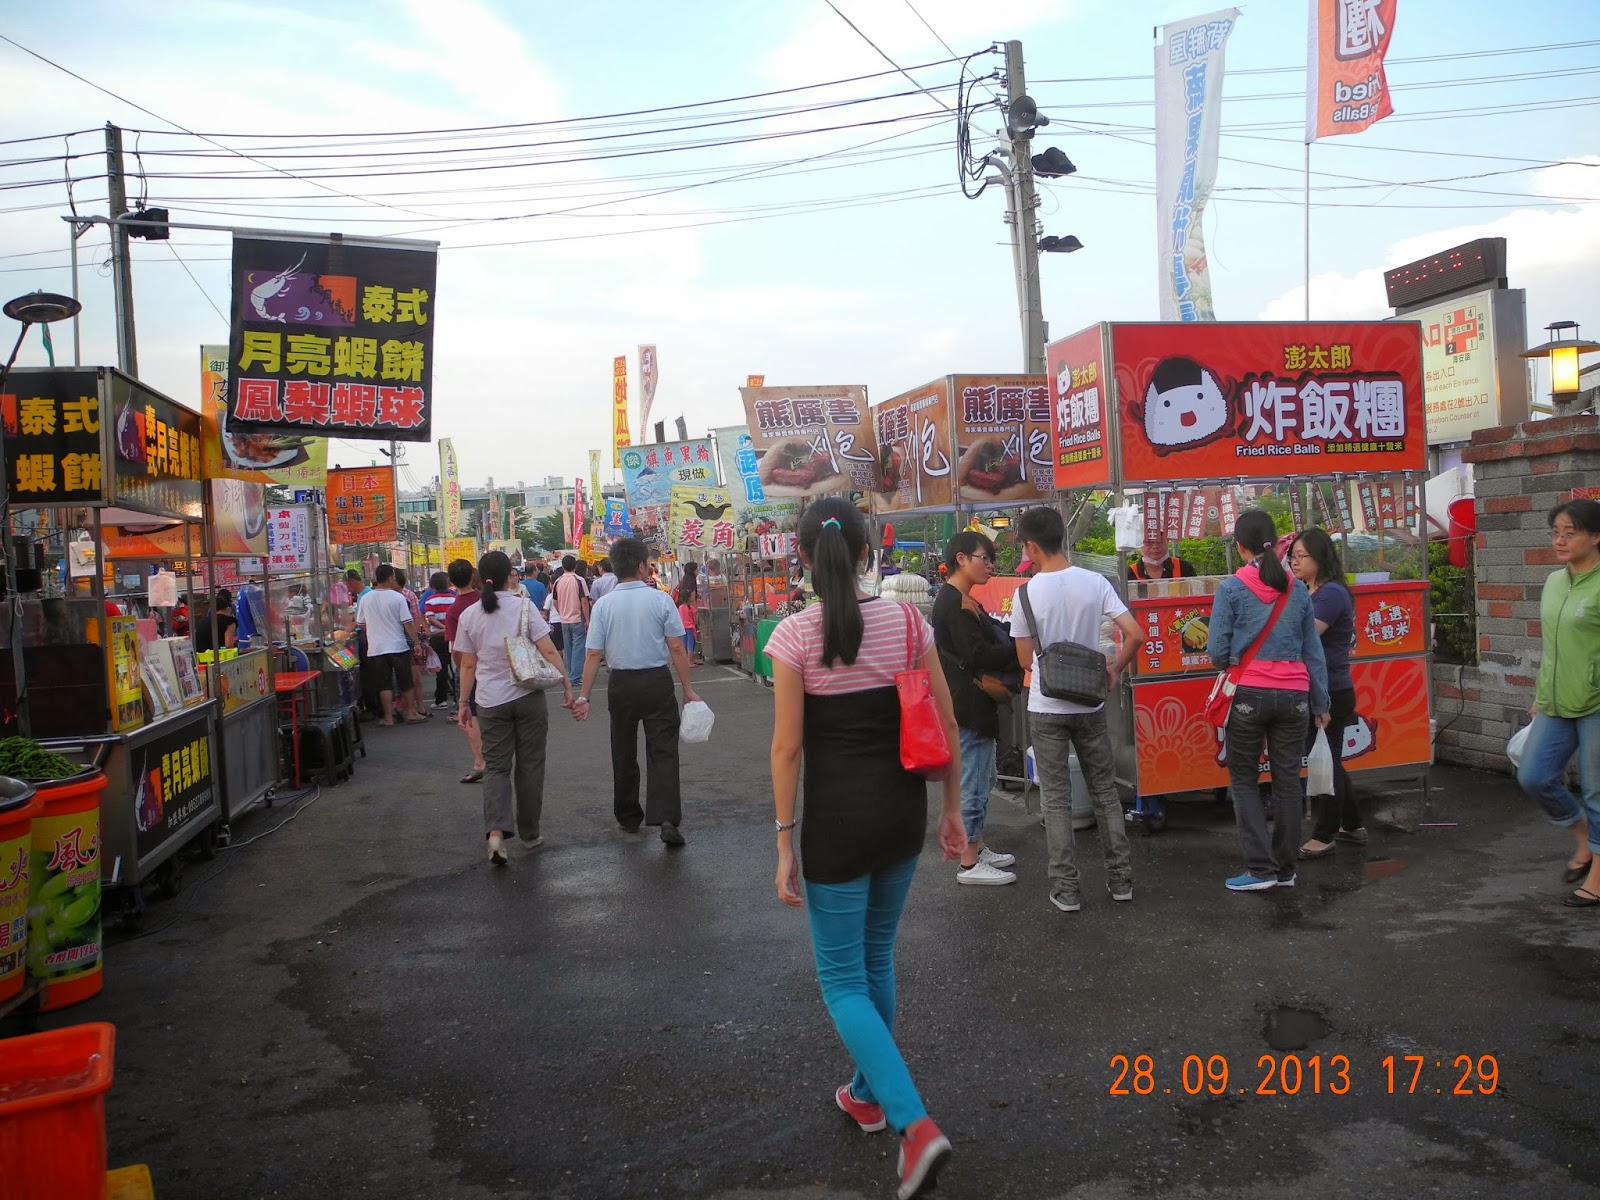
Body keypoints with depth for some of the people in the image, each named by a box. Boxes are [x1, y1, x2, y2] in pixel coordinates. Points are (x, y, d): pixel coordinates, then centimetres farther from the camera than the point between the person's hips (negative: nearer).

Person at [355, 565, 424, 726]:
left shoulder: (365, 598, 1)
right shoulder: (397, 597, -9)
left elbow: (360, 624, 10)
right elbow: (408, 623, -11)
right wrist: (417, 642, -5)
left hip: (376, 648, 2)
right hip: (398, 647, -2)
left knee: (384, 685, 7)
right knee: (406, 683, 10)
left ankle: (388, 717, 6)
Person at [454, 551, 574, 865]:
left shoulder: (469, 616, 1)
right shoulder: (523, 607, -6)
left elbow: (468, 665, 5)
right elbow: (549, 651, -11)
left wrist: (464, 703, 13)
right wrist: (567, 685, -5)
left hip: (491, 701, 2)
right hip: (528, 697, -2)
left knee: (497, 767, 8)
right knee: (529, 766, 11)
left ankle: (496, 831, -12)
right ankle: (529, 833, 19)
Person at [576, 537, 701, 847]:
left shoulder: (604, 605, -4)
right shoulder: (660, 599, -9)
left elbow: (593, 654, -6)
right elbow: (677, 648, -8)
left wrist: (584, 696, -1)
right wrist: (688, 688, -1)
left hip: (621, 684, 2)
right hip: (658, 681, -2)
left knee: (624, 754, 16)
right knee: (663, 751, 0)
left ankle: (629, 818, 28)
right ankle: (668, 819, -14)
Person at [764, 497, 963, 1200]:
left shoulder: (794, 635, -12)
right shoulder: (908, 622, -2)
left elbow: (788, 748, -12)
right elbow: (946, 727, 2)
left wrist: (785, 842, -5)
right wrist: (953, 810, 12)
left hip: (838, 818, -5)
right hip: (903, 810, 5)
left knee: (842, 979, 7)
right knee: (876, 957, 24)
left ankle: (915, 1123, -6)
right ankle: (868, 1092, 40)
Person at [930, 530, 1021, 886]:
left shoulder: (962, 600, 15)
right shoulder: (956, 604, -19)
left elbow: (984, 643, 15)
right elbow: (979, 657, -22)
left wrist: (1010, 642, -1)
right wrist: (1020, 646, -15)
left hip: (972, 704, 11)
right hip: (967, 706, -11)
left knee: (981, 779, 19)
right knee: (973, 783, -3)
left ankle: (977, 849, 30)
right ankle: (970, 864, 6)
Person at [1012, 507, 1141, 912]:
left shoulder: (1026, 593, -11)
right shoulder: (1095, 582, -6)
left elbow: (1026, 659, -3)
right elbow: (1134, 634, -8)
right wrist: (1115, 668, 9)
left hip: (1046, 708, -2)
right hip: (1090, 704, 3)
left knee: (1056, 799, 6)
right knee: (1105, 790, 15)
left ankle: (1066, 888, 9)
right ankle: (1120, 878, 20)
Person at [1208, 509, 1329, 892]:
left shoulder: (1232, 588, -7)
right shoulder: (1297, 590, 4)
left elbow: (1218, 650, -7)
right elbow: (1313, 651, 9)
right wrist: (1321, 703, 16)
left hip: (1248, 694, -3)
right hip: (1293, 695, 3)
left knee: (1244, 780, 9)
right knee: (1288, 782, 11)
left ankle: (1261, 868, 4)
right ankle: (1285, 868, 19)